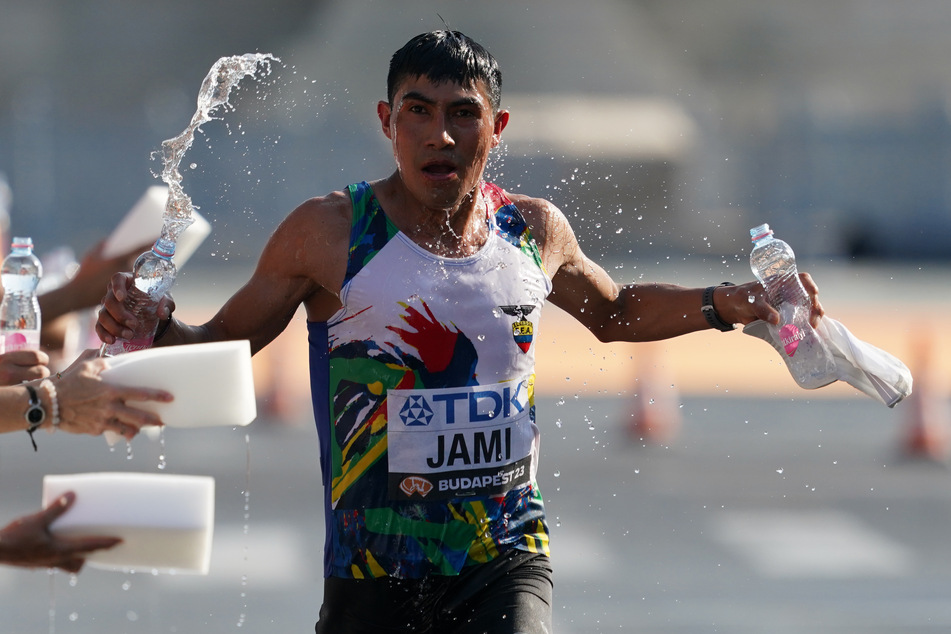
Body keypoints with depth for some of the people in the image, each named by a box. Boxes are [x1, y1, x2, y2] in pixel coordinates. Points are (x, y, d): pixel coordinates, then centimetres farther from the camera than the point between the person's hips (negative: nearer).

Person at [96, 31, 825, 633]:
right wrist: (155, 329, -17)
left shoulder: (535, 230, 6)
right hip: (377, 571, -1)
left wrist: (724, 305, 14)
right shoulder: (328, 234, -6)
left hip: (508, 559, 2)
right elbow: (220, 345, 3)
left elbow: (615, 312, 27)